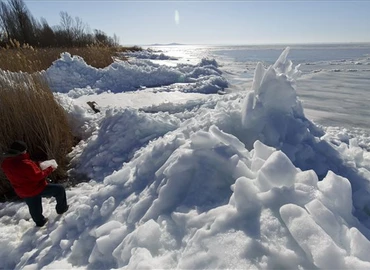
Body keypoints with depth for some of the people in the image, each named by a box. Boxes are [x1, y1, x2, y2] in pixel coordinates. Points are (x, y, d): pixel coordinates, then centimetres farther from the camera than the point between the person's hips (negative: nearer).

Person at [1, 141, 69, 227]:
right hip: (36, 189, -9)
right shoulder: (24, 164, -33)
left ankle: (40, 222, 49)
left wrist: (36, 165, 3)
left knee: (34, 208, 28)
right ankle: (61, 208, 21)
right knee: (60, 189, 6)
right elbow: (37, 176, -27)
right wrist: (49, 169, -12)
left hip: (23, 192, 9)